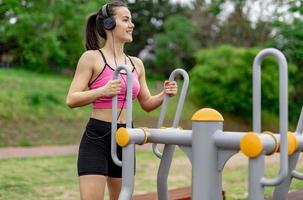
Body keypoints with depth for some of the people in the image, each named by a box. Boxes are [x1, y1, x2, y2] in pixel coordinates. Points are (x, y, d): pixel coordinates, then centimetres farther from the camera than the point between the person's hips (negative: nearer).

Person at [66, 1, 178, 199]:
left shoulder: (136, 64, 12)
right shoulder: (91, 58, -5)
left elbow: (146, 103, 20)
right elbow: (71, 99, -11)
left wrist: (164, 94, 0)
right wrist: (103, 91, -26)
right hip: (97, 137, -6)